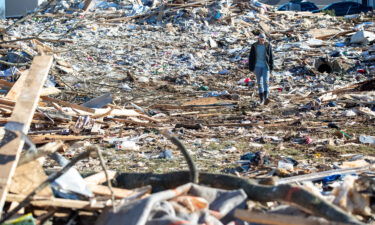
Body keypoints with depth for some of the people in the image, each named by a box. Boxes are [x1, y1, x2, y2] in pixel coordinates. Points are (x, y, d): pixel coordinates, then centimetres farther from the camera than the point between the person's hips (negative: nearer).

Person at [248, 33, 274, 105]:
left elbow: (271, 57, 1)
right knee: (259, 83, 4)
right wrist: (251, 68, 1)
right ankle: (261, 100, 9)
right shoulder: (254, 46, -1)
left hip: (266, 66, -1)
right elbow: (251, 57, 3)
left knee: (266, 81, -16)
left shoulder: (268, 46, -2)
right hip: (257, 66, 1)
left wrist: (271, 67, -2)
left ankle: (266, 98, -29)